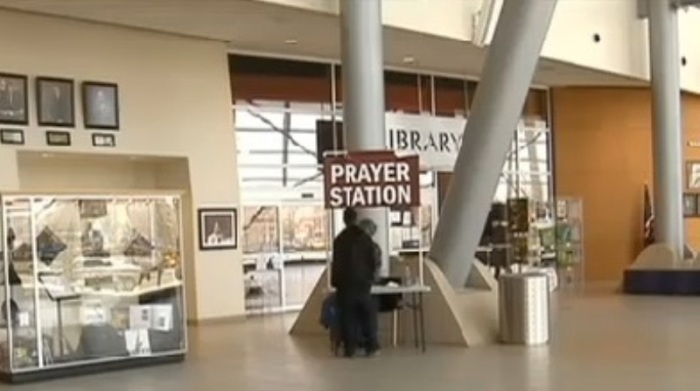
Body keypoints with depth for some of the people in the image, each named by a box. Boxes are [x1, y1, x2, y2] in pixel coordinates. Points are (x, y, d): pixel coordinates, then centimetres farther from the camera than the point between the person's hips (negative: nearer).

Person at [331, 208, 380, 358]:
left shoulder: (339, 240, -7)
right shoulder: (366, 238, -2)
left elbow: (336, 264, -4)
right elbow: (373, 261, 0)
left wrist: (335, 282, 6)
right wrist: (370, 276, 15)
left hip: (345, 284, -1)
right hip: (363, 283, 1)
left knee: (347, 316, 3)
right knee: (367, 315, 9)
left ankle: (349, 348, 3)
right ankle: (371, 346, 7)